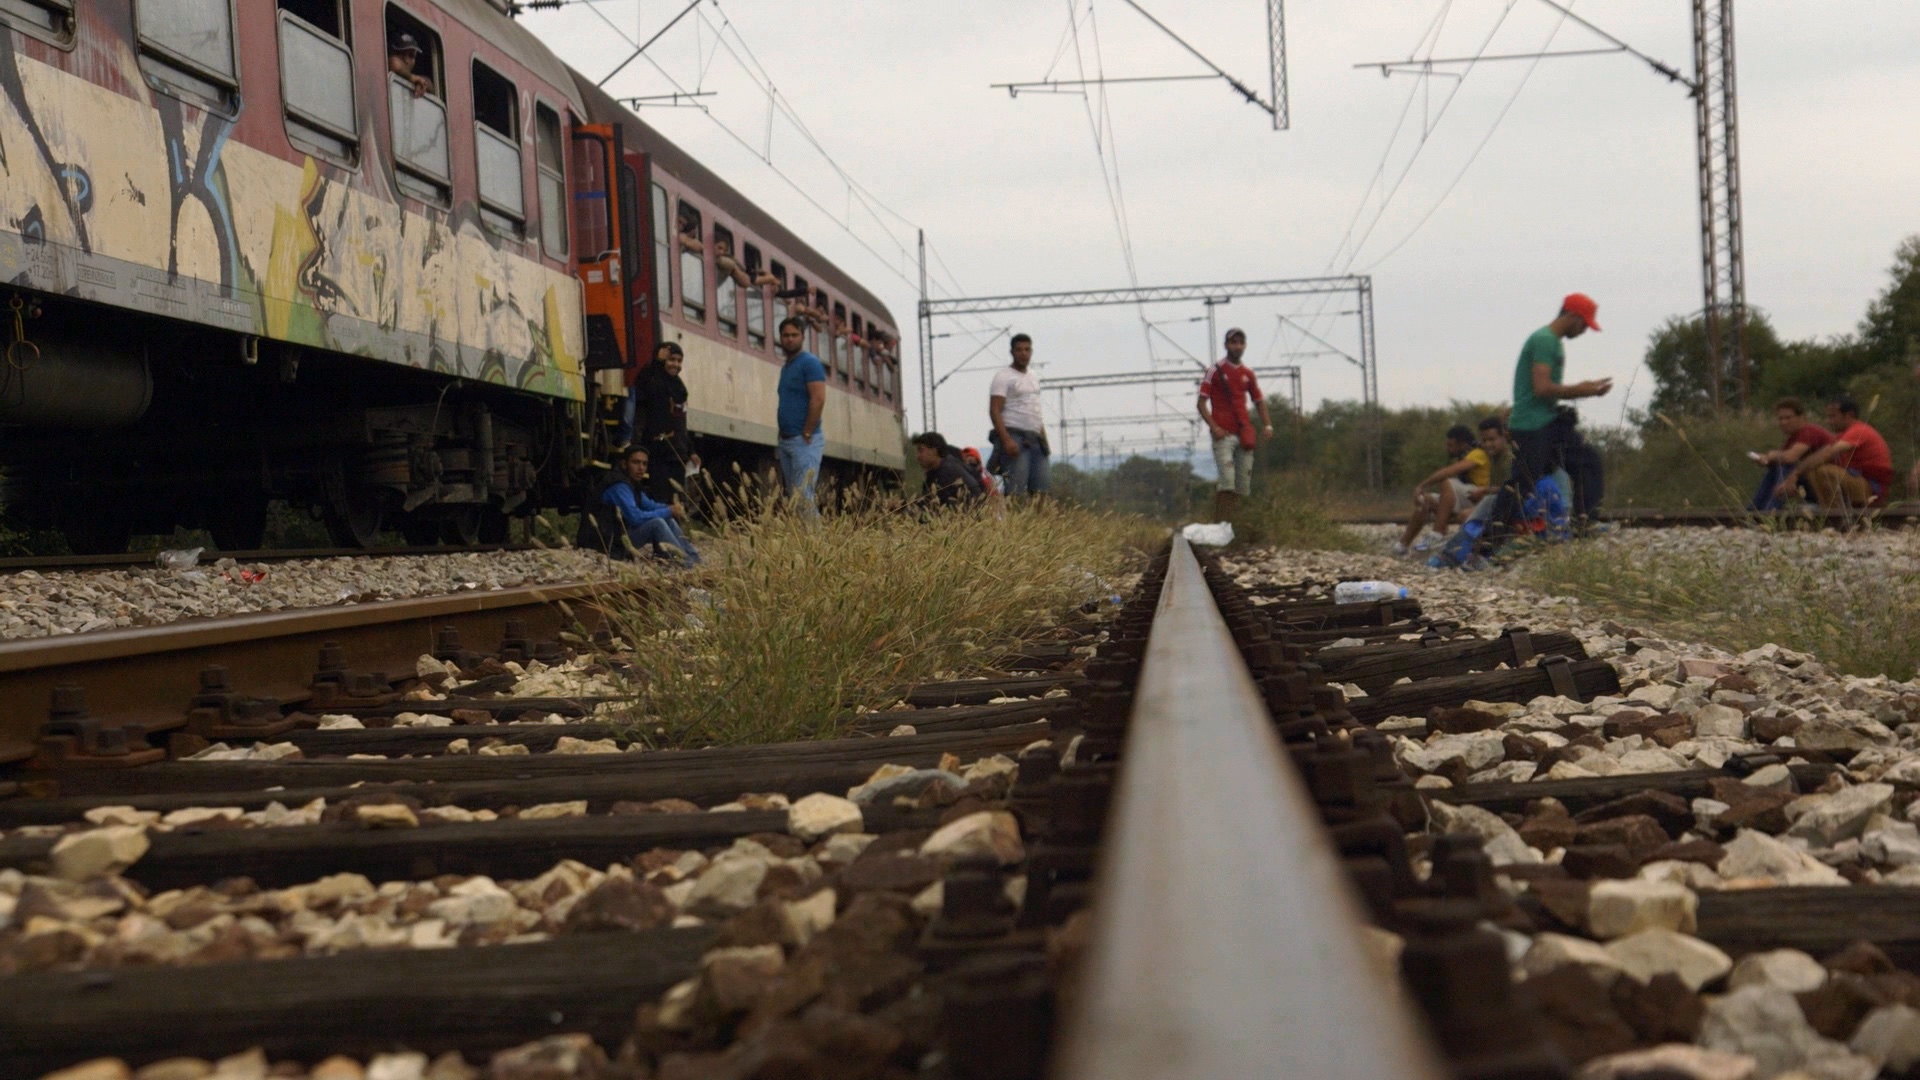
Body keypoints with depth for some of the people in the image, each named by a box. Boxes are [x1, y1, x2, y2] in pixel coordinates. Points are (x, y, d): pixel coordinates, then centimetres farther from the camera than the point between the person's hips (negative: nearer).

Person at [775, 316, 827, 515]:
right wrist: (782, 435, 13)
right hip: (786, 441, 9)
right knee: (793, 496, 9)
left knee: (803, 497, -13)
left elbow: (818, 400, -17)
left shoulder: (810, 363, -8)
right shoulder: (785, 367, 17)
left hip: (805, 441, -9)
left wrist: (807, 434, -17)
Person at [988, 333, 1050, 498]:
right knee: (1015, 492, -15)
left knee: (1040, 492, 2)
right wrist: (1006, 440, -22)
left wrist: (1045, 440, 18)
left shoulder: (1033, 378, 21)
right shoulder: (1003, 376, -3)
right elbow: (994, 411, -12)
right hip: (1014, 438, -8)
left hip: (1035, 440, 8)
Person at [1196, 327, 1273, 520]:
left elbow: (1259, 401, 21)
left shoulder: (1248, 374, 15)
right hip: (1223, 435, -5)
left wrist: (1267, 425, 5)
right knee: (1227, 483, -17)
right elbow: (1201, 403, -2)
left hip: (1244, 435, 5)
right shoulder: (1215, 371, 0)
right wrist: (1214, 427, -14)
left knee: (1244, 486, 5)